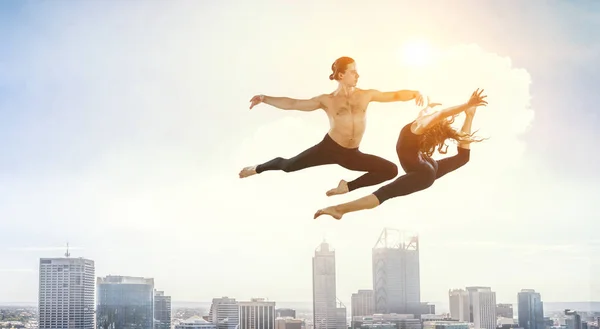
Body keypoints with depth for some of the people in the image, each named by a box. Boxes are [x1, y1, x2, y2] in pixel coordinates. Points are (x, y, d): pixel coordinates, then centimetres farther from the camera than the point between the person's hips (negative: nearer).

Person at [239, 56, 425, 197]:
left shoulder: (366, 95, 4)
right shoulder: (327, 100, -2)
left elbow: (394, 95, 3)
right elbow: (292, 104, 1)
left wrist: (414, 93, -17)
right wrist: (264, 99, -5)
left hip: (352, 154, 3)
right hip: (329, 148, -3)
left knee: (391, 170, -5)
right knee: (289, 165, -11)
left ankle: (348, 187, 4)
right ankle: (257, 169, 23)